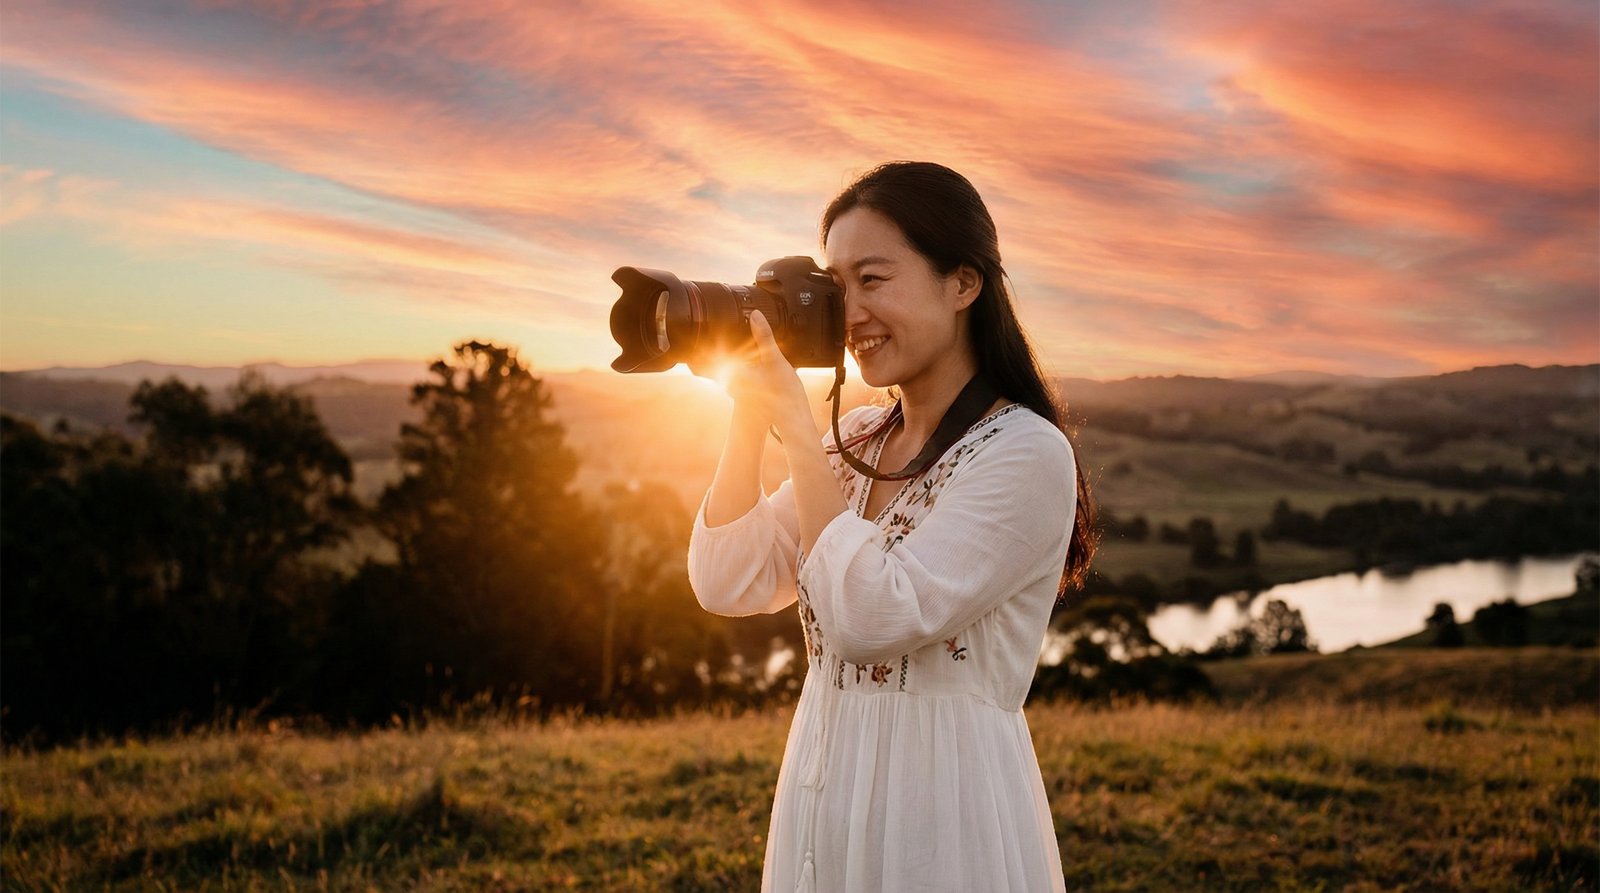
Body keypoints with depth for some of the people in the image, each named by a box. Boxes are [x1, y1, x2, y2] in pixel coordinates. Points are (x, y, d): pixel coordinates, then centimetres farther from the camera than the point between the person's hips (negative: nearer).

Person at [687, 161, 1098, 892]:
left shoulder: (1027, 452, -15)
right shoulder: (855, 439, 6)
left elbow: (871, 619, -23)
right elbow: (727, 585, 1)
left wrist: (795, 424, -19)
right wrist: (750, 413, -6)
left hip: (944, 811, -6)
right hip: (818, 799, 6)